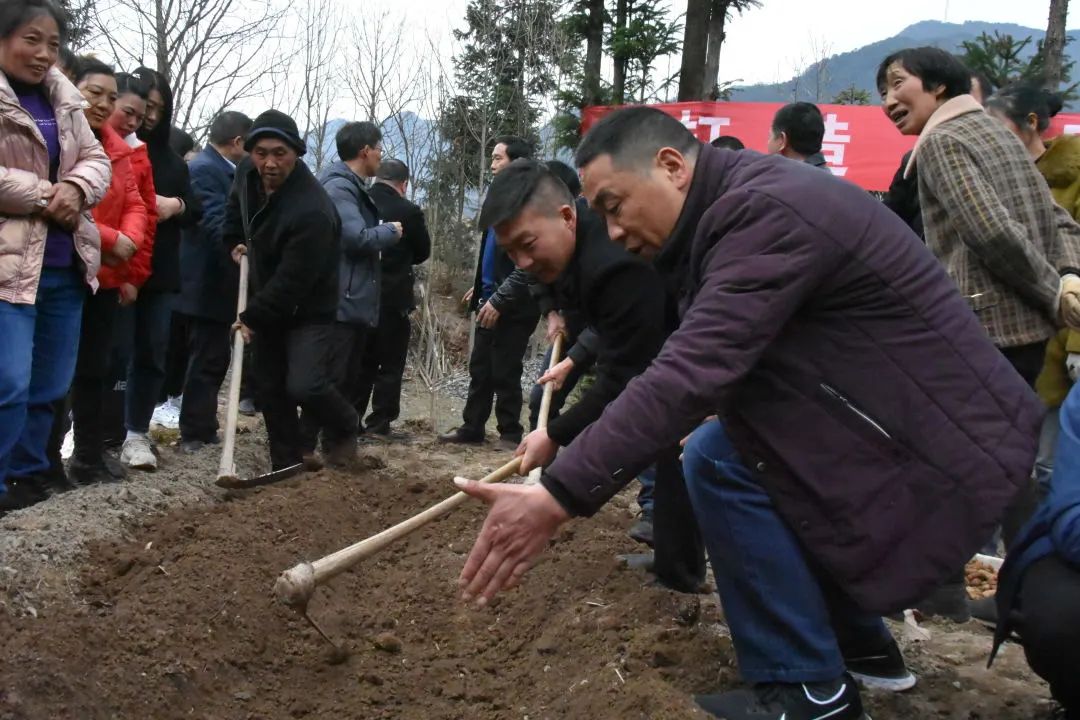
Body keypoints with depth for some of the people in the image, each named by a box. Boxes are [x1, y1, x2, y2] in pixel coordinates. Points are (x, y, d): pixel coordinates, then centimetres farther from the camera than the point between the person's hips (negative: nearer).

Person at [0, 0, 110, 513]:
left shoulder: (62, 98, 13)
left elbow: (95, 159, 13)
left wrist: (75, 189, -8)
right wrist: (47, 195, -13)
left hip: (65, 262, 7)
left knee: (50, 386, 13)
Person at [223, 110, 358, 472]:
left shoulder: (312, 211, -33)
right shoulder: (247, 173, -6)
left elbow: (293, 281, -29)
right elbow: (236, 205, 21)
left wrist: (252, 318, -21)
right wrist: (234, 241, 6)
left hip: (309, 309, -8)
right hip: (268, 302, 8)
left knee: (304, 386, -20)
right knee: (271, 388, 10)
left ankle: (346, 429, 10)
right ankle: (286, 464, 23)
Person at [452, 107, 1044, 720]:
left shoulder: (769, 210, -23)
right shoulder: (740, 208, 9)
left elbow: (691, 376, -32)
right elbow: (694, 368, 16)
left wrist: (559, 497, -33)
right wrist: (559, 432, 16)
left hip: (948, 439, -10)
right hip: (904, 415, 10)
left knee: (719, 460, -14)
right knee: (716, 442, 16)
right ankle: (860, 643, 25)